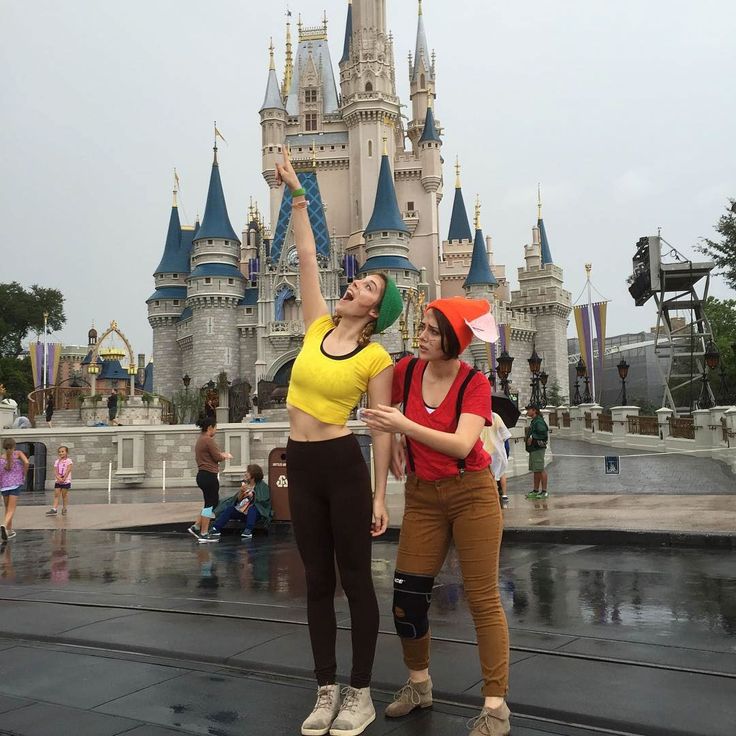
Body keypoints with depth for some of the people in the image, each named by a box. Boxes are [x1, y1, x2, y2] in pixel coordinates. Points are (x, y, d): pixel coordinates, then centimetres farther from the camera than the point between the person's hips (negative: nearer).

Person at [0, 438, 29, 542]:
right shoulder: (18, 453, 1)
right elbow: (26, 462, -16)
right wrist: (24, 475, -2)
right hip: (16, 484, -3)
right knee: (11, 510, -6)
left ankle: (9, 530, 25)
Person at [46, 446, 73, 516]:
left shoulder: (68, 461, -3)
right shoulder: (57, 461, 9)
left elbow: (68, 471, -12)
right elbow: (55, 471, 0)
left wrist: (63, 479, -20)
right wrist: (58, 478, -17)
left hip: (66, 481, -4)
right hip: (57, 481, 4)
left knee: (64, 495, 3)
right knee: (56, 495, -2)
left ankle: (64, 509, 14)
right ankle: (54, 509, -8)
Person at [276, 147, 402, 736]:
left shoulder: (376, 359, -7)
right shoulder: (318, 327, 6)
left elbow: (383, 428, -6)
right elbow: (307, 258, 7)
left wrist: (379, 495, -8)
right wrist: (297, 196, 6)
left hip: (343, 464, -5)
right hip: (301, 465, 6)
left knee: (355, 579, 5)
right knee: (317, 582, 11)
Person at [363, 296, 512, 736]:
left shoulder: (475, 383, -13)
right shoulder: (407, 371, -2)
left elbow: (462, 444, -27)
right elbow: (382, 406, 18)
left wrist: (405, 426, -34)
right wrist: (394, 442, 2)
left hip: (472, 493, -4)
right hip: (423, 495, 4)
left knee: (483, 598, -1)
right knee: (407, 594, 7)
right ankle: (419, 684, 29)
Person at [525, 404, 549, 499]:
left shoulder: (539, 421, -13)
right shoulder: (533, 422, 19)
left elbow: (543, 433, -23)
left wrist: (532, 438, -17)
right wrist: (528, 436, 11)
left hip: (538, 448, -11)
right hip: (533, 449, 11)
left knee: (540, 470, -8)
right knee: (535, 470, 13)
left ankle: (544, 491, -6)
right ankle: (535, 491, 19)